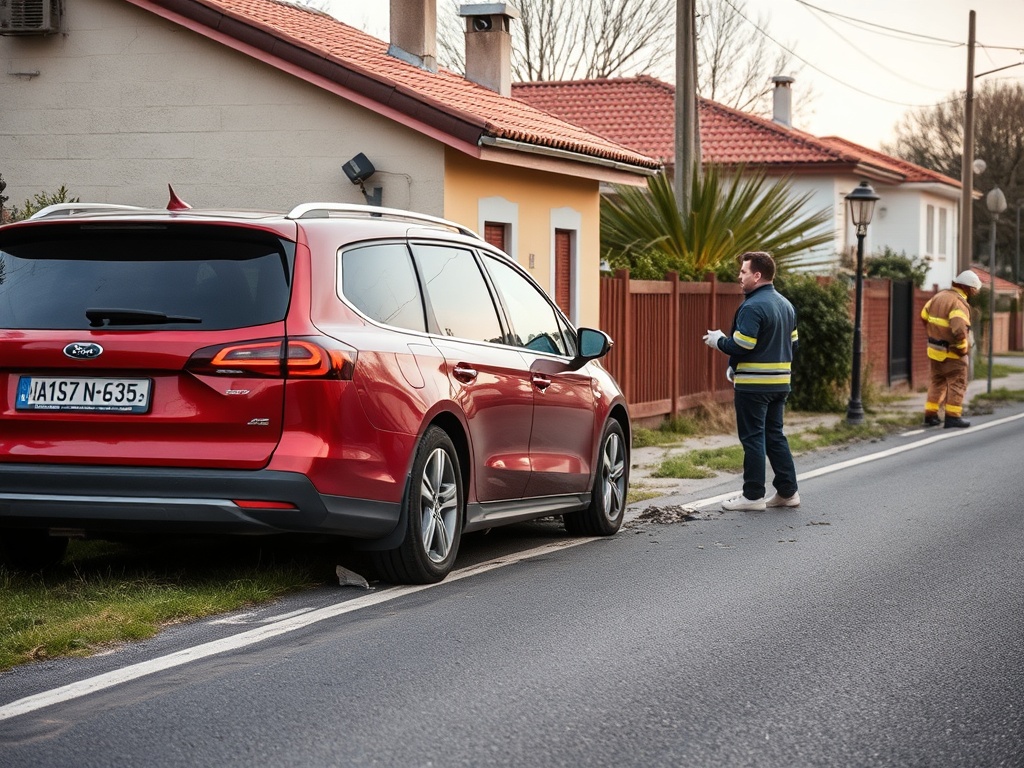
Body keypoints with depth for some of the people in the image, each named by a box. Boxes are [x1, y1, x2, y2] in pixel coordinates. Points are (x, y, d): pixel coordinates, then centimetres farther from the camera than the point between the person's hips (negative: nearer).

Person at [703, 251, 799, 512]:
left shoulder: (752, 307, -17)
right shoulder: (786, 305, 13)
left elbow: (741, 345, -23)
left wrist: (718, 341, -2)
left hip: (753, 384, -9)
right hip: (780, 382, 9)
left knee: (753, 438, -2)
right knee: (775, 436, 15)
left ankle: (753, 495, 1)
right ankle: (788, 491, 15)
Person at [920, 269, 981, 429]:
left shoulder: (939, 296, 5)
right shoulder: (959, 303, -22)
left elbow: (924, 316, 16)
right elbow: (959, 330, -33)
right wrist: (963, 349, -18)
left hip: (935, 350, 8)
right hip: (952, 353, -8)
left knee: (937, 382, 18)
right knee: (957, 384, 2)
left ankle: (930, 415, 20)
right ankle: (953, 417, 1)